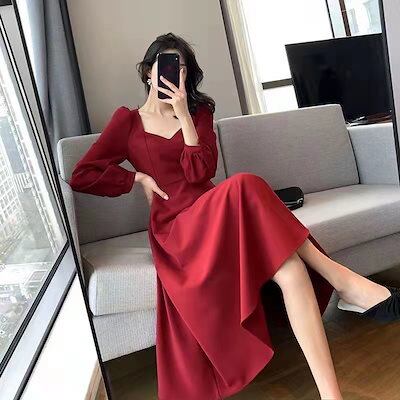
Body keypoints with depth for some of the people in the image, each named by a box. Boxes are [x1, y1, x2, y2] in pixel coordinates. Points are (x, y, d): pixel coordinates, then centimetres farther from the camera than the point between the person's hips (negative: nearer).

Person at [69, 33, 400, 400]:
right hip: (175, 224, -4)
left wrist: (184, 115, -5)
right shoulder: (127, 120, 14)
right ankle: (340, 278, -29)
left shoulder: (199, 111, 19)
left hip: (216, 211, 4)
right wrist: (139, 178, 0)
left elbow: (201, 173, 1)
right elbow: (81, 176, 9)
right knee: (245, 187, -35)